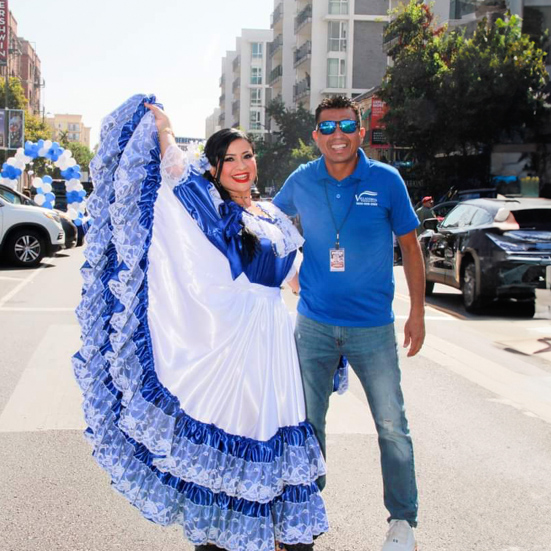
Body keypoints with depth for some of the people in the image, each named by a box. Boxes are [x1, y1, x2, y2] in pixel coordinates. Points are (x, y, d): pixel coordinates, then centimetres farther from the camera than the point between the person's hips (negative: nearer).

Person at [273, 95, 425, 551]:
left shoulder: (386, 181, -7)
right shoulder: (301, 182, -2)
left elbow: (410, 246, 1)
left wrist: (418, 313, 1)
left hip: (373, 326, -2)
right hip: (314, 324, 2)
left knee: (392, 425, 5)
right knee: (307, 424, 11)